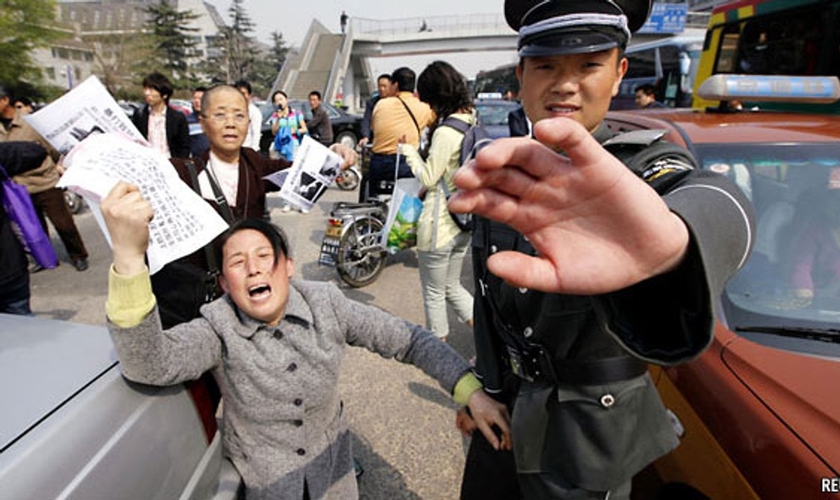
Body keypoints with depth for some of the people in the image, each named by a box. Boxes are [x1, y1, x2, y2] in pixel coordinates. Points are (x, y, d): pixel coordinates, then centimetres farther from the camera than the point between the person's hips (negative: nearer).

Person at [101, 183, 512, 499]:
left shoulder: (325, 304, -16)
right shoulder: (218, 330, -21)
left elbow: (406, 340, -14)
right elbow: (150, 365, -40)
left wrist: (471, 392, -22)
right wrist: (128, 257, -54)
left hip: (332, 465, 2)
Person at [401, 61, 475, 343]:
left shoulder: (445, 132, -22)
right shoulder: (471, 123, 6)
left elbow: (428, 178, -15)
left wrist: (408, 149, -4)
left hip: (438, 225, -9)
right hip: (462, 223, 9)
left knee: (434, 293, 11)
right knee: (452, 287, 23)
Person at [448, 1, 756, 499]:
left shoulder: (640, 167, -20)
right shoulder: (500, 183, -3)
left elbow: (717, 205, -45)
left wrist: (669, 238, -68)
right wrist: (487, 387, 10)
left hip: (587, 433, -5)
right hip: (507, 401, 6)